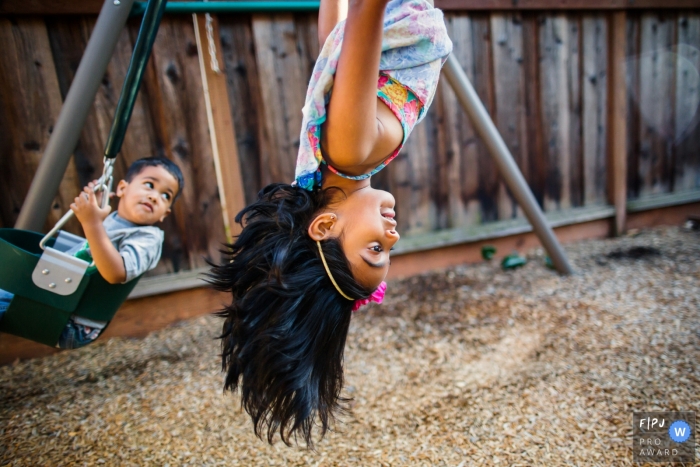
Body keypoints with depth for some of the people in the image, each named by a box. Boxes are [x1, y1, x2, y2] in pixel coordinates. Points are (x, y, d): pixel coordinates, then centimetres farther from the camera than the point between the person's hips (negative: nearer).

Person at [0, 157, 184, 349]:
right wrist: (92, 206, 14)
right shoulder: (111, 219, 6)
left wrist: (93, 224, -38)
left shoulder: (147, 238, -18)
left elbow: (116, 274, -35)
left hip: (73, 324, -9)